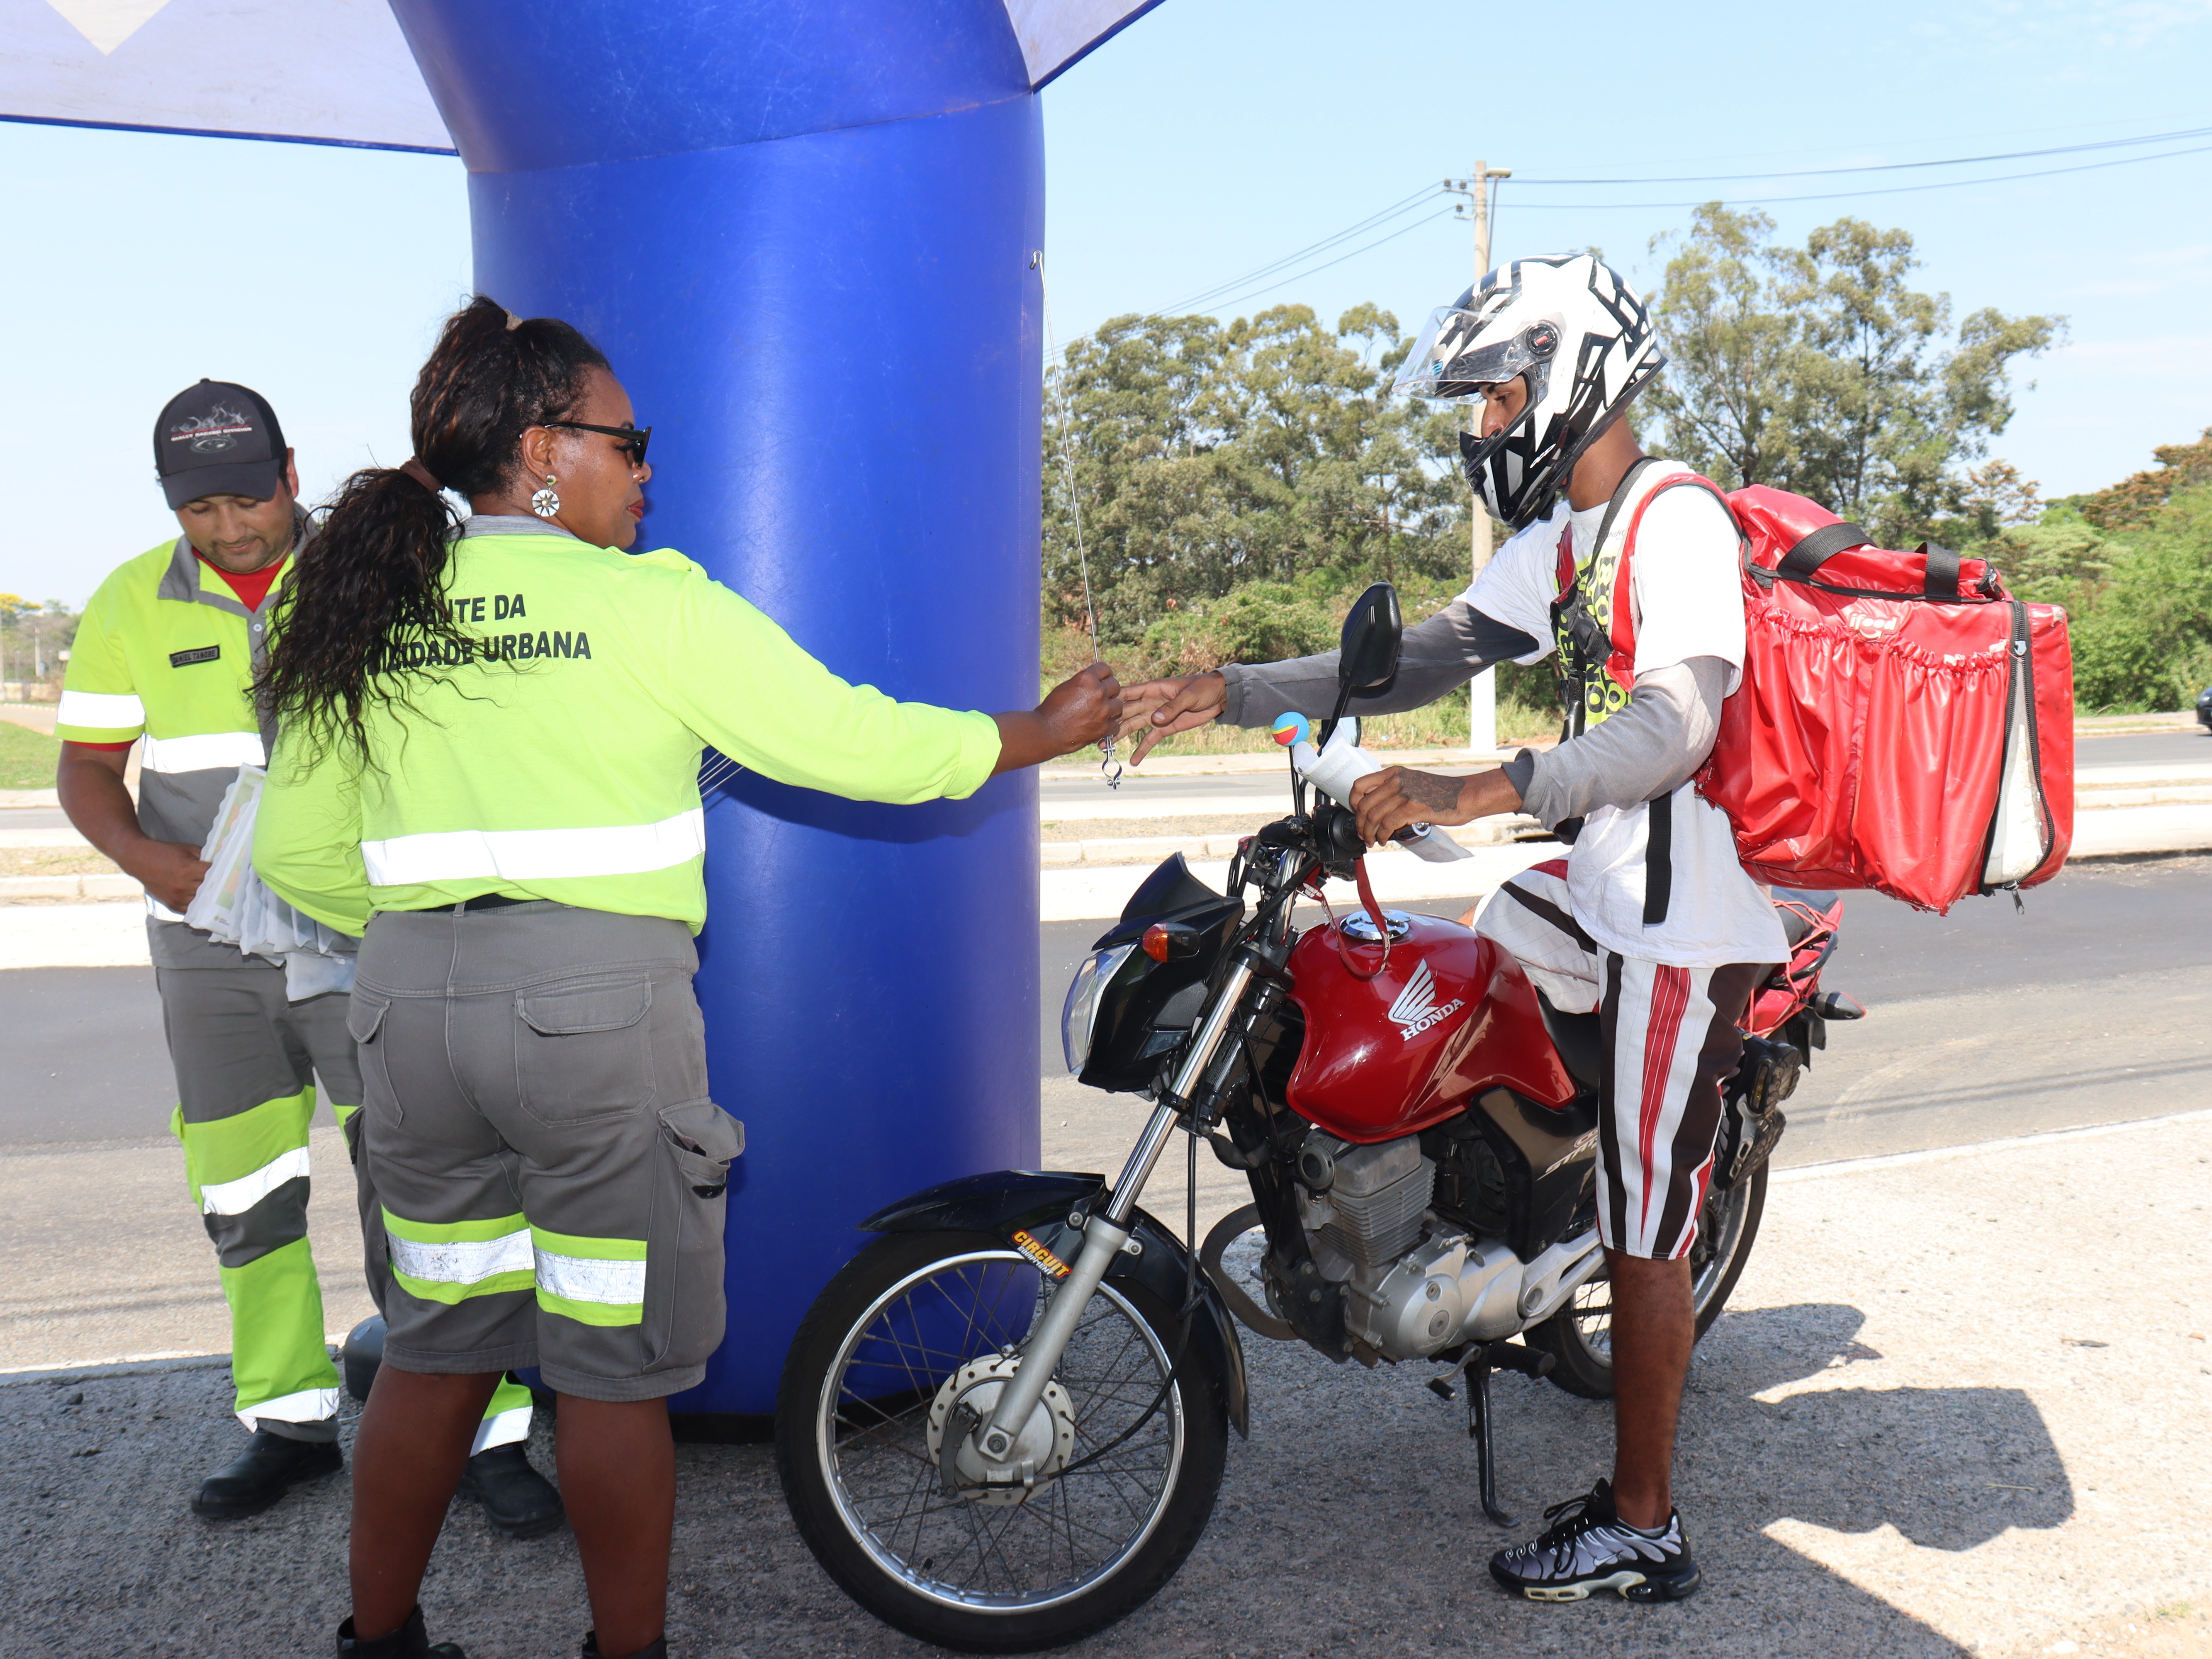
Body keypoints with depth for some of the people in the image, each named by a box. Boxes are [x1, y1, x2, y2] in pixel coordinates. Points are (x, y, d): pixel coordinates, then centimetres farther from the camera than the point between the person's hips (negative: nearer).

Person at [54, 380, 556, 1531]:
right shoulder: (130, 605, 4)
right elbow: (86, 765, 8)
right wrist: (147, 857, -12)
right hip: (209, 952, 3)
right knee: (242, 1200, 11)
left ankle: (486, 1435, 1)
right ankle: (291, 1423, 28)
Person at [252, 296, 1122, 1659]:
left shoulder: (361, 615, 9)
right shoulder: (648, 604, -7)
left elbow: (299, 852, 12)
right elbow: (849, 740, -4)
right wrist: (1039, 734, 9)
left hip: (411, 1000, 6)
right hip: (599, 1001, -5)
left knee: (438, 1345, 19)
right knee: (615, 1366, 8)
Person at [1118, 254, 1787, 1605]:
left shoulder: (1676, 520, -16)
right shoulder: (1563, 538, 14)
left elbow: (1677, 724, -30)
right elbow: (1428, 656, 12)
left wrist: (1476, 795, -39)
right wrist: (1234, 695, 4)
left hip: (1685, 915, -10)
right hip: (1604, 886, 10)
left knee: (1644, 1229, -2)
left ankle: (1644, 1530, 14)